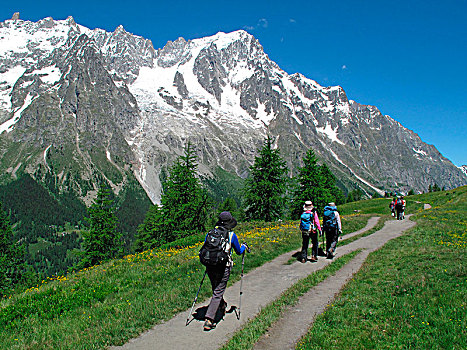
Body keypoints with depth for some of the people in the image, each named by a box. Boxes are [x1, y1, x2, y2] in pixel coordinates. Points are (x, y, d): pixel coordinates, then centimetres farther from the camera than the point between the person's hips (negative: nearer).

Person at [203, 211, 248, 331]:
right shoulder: (231, 235, -5)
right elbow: (239, 251, 10)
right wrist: (244, 246, 31)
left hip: (210, 266, 5)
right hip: (223, 267, -5)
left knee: (216, 289, 26)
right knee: (217, 293, 1)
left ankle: (222, 306, 50)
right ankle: (209, 320, -4)